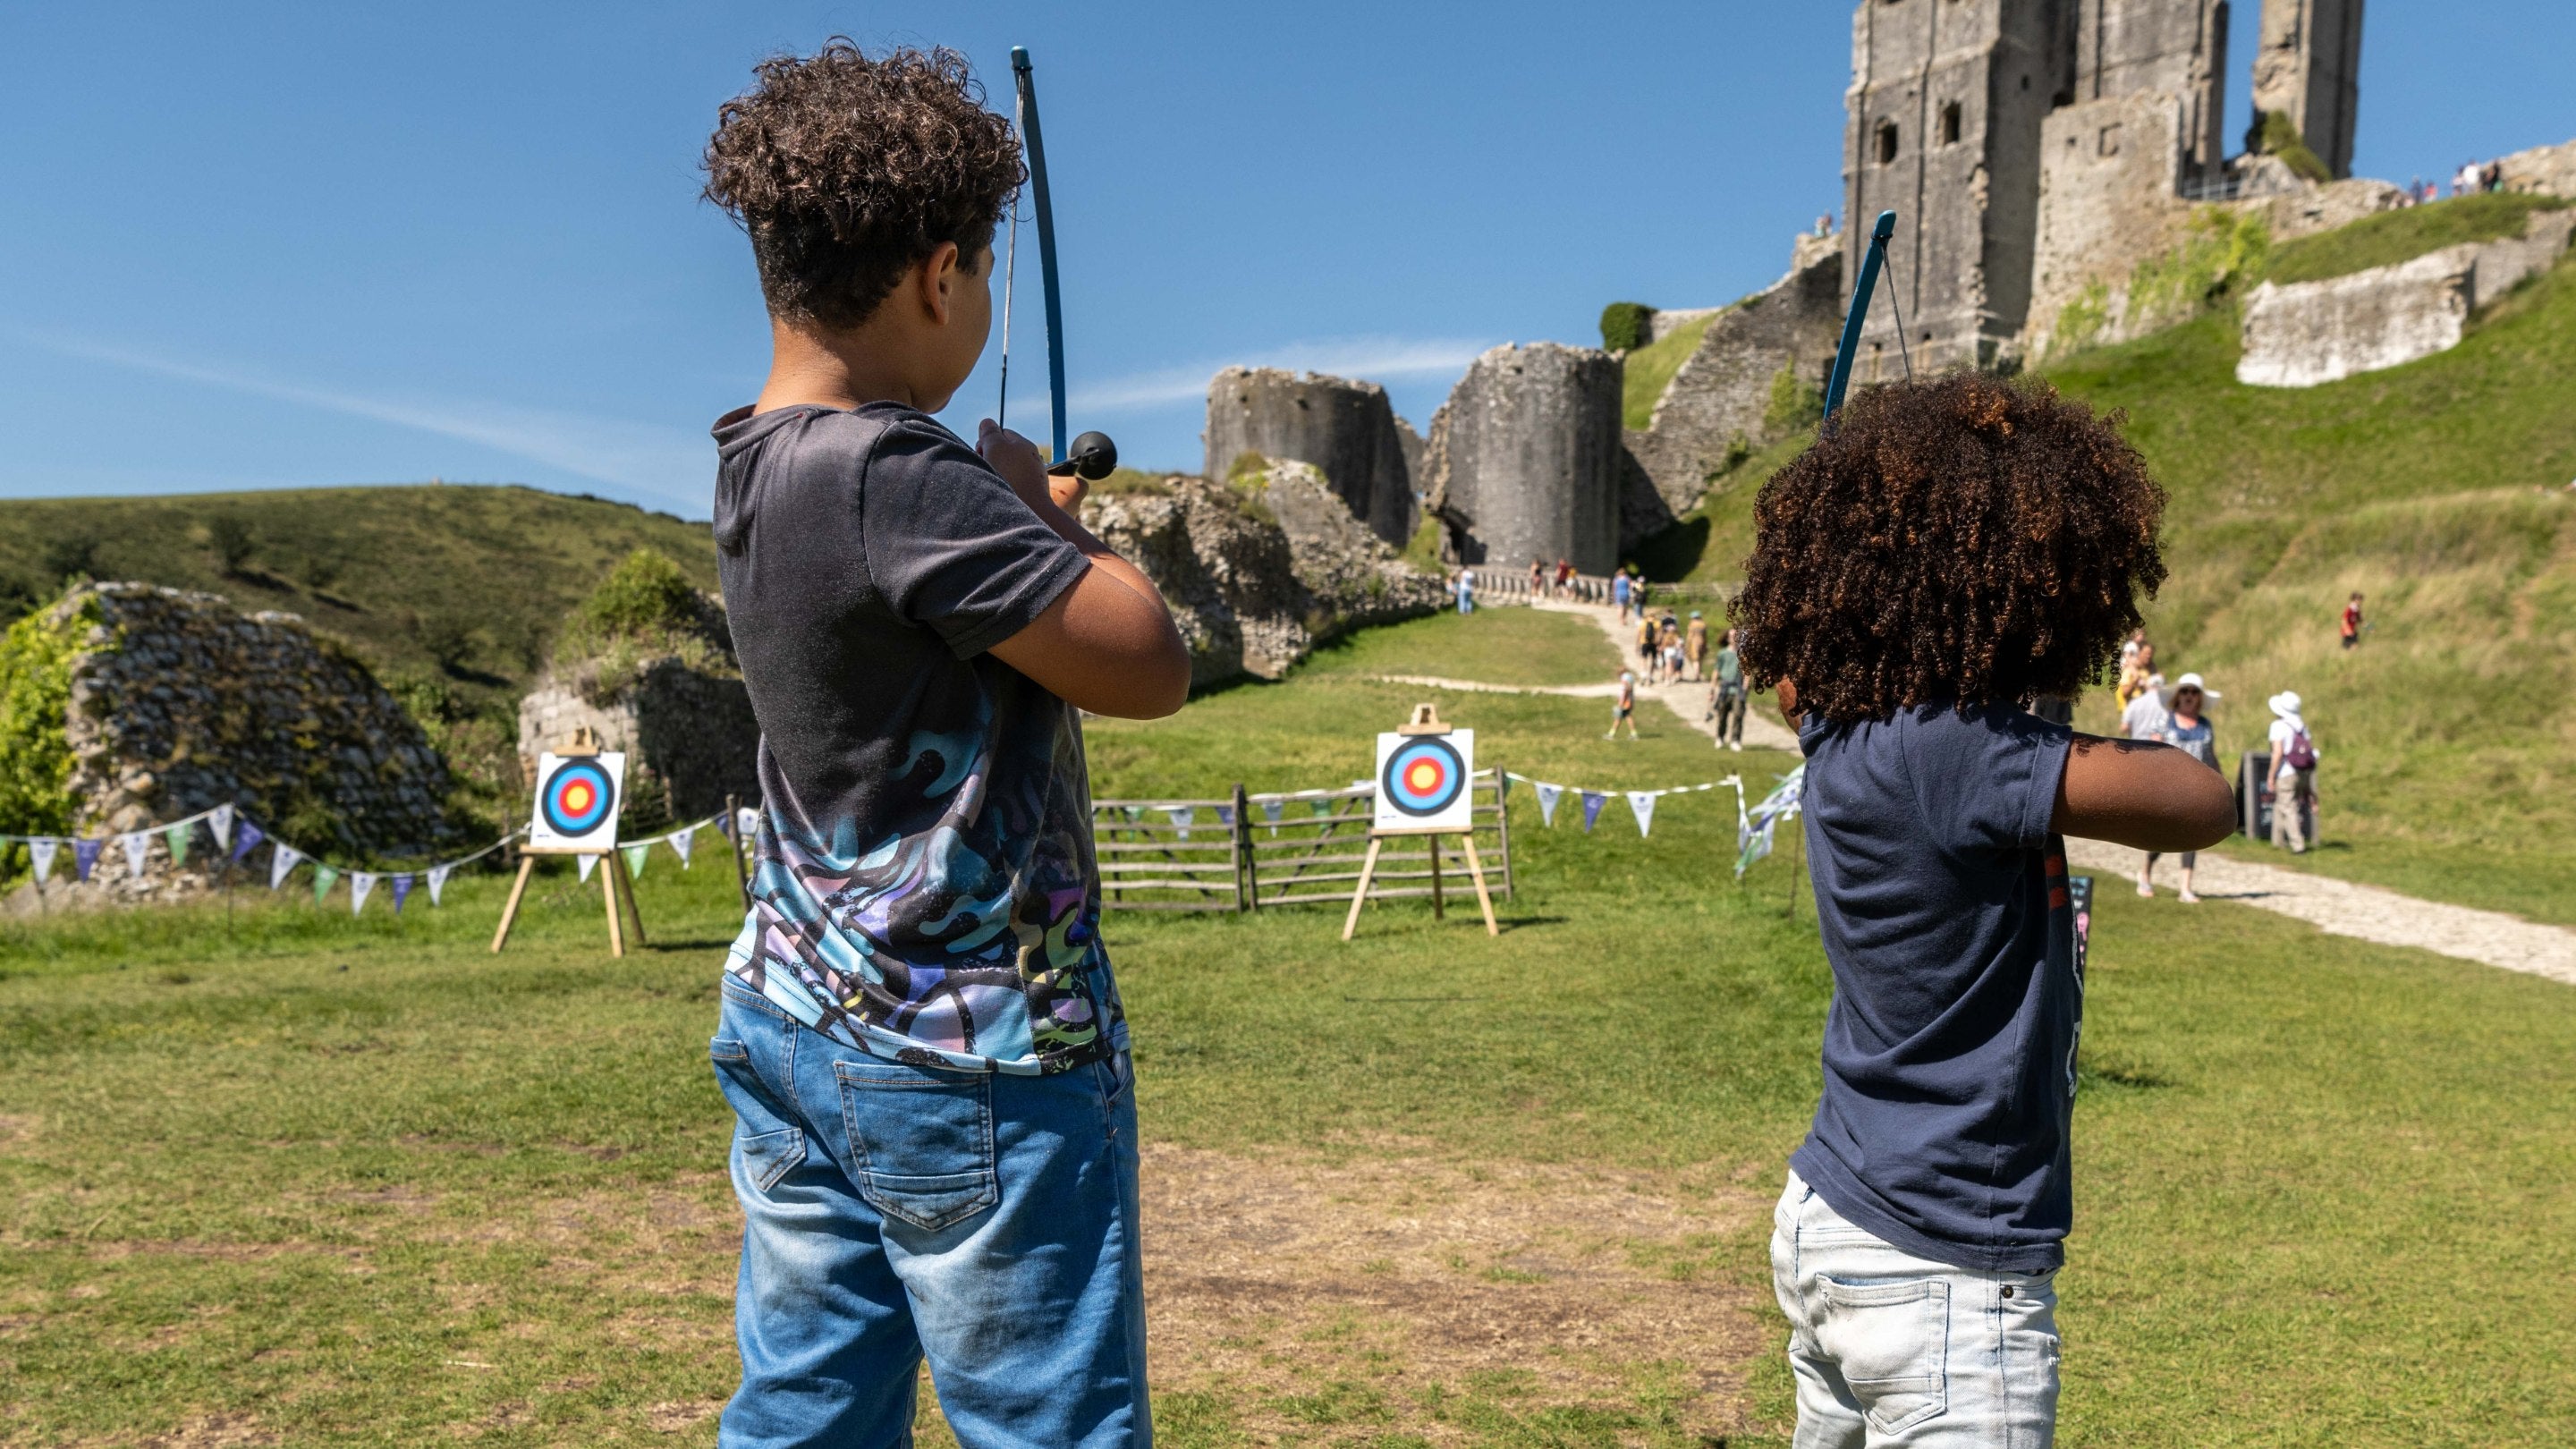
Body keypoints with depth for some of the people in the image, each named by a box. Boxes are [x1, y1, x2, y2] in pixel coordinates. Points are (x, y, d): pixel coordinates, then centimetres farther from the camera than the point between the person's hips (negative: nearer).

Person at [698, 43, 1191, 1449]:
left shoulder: (752, 463, 3)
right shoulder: (898, 475, -23)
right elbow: (1150, 668, -19)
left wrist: (1027, 517, 18)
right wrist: (1042, 510, -5)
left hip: (793, 1025, 9)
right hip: (967, 1057, -8)